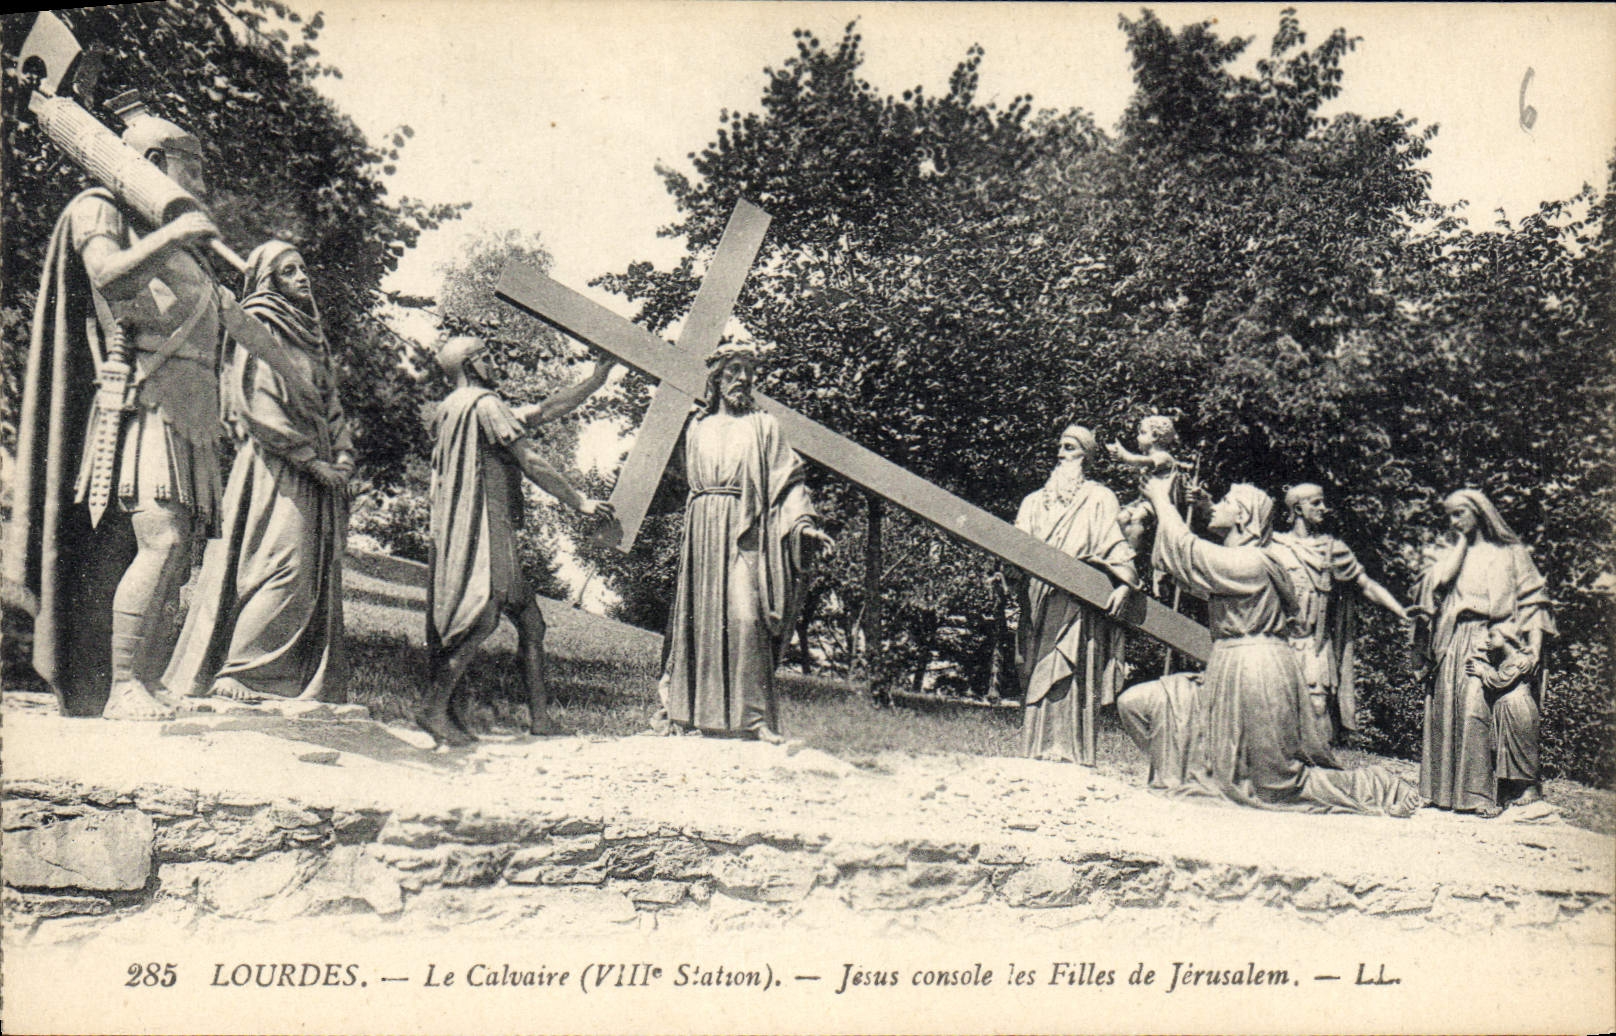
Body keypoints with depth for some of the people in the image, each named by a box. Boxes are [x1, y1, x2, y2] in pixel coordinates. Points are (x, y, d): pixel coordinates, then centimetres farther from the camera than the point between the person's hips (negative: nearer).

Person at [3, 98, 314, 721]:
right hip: (143, 400, -8)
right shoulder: (101, 212, 5)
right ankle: (120, 689, -19)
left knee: (175, 550, 1)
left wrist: (290, 373, 42)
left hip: (191, 411, 8)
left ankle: (147, 687, 3)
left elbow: (235, 318, 35)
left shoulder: (185, 248, 26)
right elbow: (110, 277, -17)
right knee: (160, 539, -22)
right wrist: (173, 234, -13)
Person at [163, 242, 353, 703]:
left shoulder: (310, 334, 20)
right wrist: (312, 460, -15)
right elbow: (259, 408, -14)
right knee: (285, 570, -14)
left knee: (318, 574, 4)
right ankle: (234, 673, -7)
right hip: (276, 471, -8)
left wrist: (343, 457, 6)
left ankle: (311, 682, 6)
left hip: (320, 471, 8)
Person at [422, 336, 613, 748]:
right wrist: (580, 502, -3)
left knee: (530, 620, 9)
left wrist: (595, 381, 26)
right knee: (484, 615, -18)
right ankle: (435, 708, -17)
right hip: (482, 528, -10)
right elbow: (531, 463, -10)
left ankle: (540, 717, 10)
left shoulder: (457, 408, 24)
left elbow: (545, 411, 26)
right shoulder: (483, 404, -7)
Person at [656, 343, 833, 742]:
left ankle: (753, 714, -14)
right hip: (703, 529, 3)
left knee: (744, 615, -14)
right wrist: (693, 524, 15)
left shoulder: (764, 426, 9)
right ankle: (683, 707, 6)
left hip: (745, 530, -3)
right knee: (698, 615, 1)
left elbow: (788, 479, 2)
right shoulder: (698, 429, 17)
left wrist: (802, 522, -11)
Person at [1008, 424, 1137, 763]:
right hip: (1038, 595, 4)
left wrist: (1124, 583, -13)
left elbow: (1115, 543, 1)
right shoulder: (1035, 501, 22)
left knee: (1063, 671, -14)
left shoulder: (1097, 499, 10)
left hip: (1076, 597, -4)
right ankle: (1035, 750, 0)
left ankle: (1063, 750, -16)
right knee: (1034, 675, -1)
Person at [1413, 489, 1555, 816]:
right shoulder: (1450, 552, 20)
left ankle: (1526, 785, -11)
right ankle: (1474, 792, -9)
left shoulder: (1511, 552, 12)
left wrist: (1535, 644, -6)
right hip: (1460, 644, 2)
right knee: (1460, 708, -13)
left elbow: (1532, 600, 6)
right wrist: (1461, 544, 6)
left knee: (1517, 706, -22)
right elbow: (1438, 580, -1)